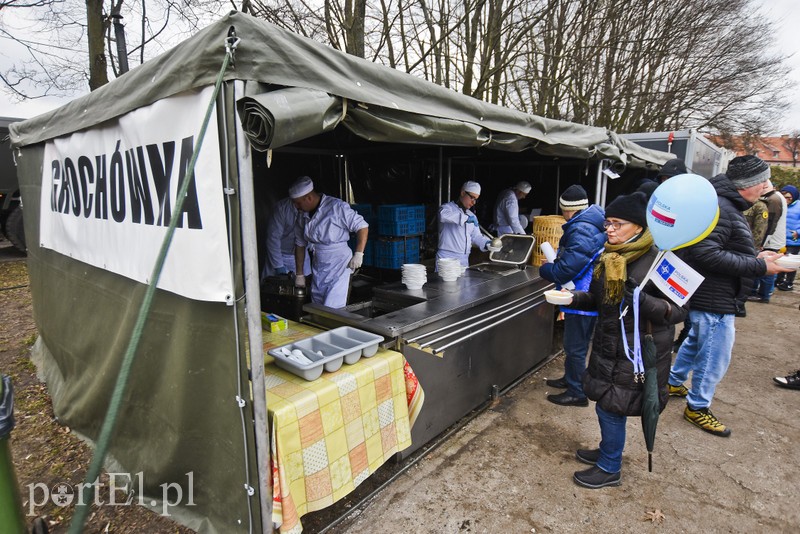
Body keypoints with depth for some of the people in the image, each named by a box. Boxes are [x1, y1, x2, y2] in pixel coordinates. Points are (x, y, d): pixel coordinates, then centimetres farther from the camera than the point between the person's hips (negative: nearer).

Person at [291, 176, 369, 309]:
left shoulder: (337, 207, -16)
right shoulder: (303, 215, 6)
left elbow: (362, 226, -11)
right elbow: (300, 244, 15)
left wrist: (358, 254, -17)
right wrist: (299, 274, 18)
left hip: (340, 266, -7)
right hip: (318, 268, 7)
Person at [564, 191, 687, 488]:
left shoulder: (657, 260, -17)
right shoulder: (608, 257, 5)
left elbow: (678, 311, -17)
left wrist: (643, 301, -34)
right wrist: (574, 298, -2)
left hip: (636, 350, -7)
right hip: (608, 343, 7)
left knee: (610, 407, 2)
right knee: (605, 404, 18)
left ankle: (610, 469, 23)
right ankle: (608, 450, 41)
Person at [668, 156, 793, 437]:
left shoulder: (727, 205, 11)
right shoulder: (720, 208, -23)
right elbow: (706, 253, -31)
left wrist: (755, 258, 2)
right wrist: (758, 267, -25)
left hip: (708, 295, 11)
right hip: (714, 299, -11)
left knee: (695, 341, 27)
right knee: (715, 358, 4)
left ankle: (674, 382, 45)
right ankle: (697, 407, 21)